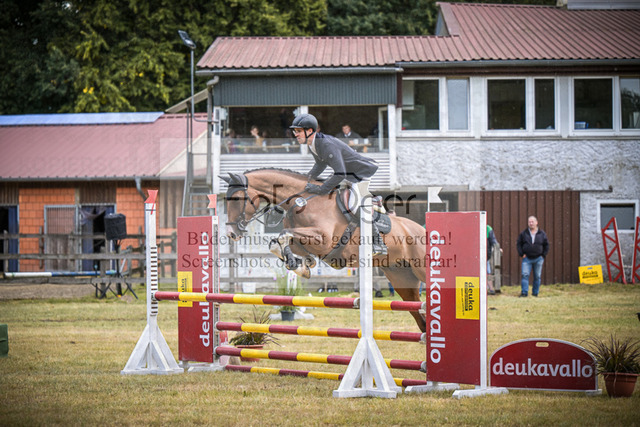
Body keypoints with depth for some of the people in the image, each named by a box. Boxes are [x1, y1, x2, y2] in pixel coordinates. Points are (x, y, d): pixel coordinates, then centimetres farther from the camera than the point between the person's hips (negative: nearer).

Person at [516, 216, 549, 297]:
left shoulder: (542, 234, 4)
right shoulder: (524, 233, 3)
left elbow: (546, 245, 12)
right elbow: (518, 244, 9)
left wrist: (543, 255, 3)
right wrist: (521, 254, -2)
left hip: (538, 259, 1)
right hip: (527, 258, -1)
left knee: (537, 277, 4)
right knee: (525, 275, -12)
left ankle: (535, 293, 13)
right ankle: (524, 292, -12)